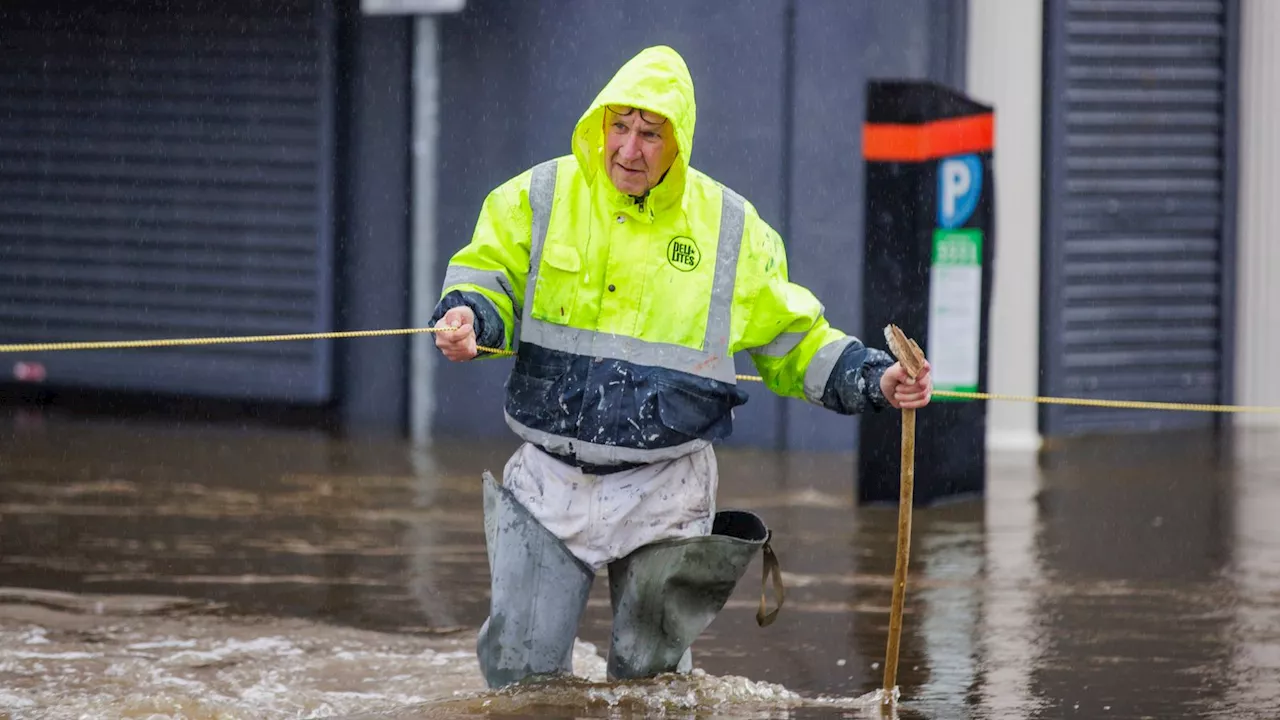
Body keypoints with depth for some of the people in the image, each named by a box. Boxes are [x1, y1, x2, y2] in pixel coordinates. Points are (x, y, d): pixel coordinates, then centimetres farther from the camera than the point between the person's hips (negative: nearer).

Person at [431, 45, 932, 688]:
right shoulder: (541, 197, -1)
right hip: (549, 483, 0)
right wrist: (468, 318, -21)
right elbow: (487, 275, 3)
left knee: (648, 672, 5)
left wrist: (874, 381, -2)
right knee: (521, 666, -1)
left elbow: (794, 340, 10)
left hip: (664, 492, 0)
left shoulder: (730, 227, 2)